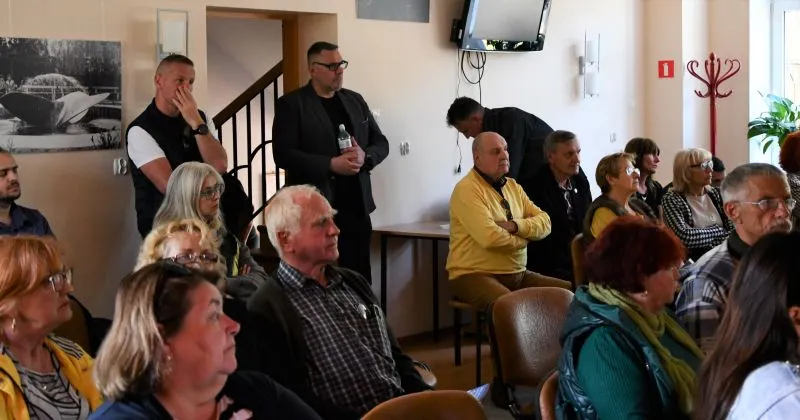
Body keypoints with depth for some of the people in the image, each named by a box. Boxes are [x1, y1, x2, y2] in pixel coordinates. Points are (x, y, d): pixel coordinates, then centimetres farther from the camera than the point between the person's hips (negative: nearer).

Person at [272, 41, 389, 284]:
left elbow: (381, 143, 16)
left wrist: (365, 156, -7)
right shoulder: (291, 104, -3)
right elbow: (283, 154, -12)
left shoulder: (355, 100, 15)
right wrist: (331, 165, -19)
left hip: (356, 207, 5)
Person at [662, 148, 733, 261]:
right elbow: (684, 236, -17)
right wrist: (721, 232, -5)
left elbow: (733, 227, 7)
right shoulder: (671, 200, -4)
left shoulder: (716, 194, 14)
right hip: (694, 261, -4)